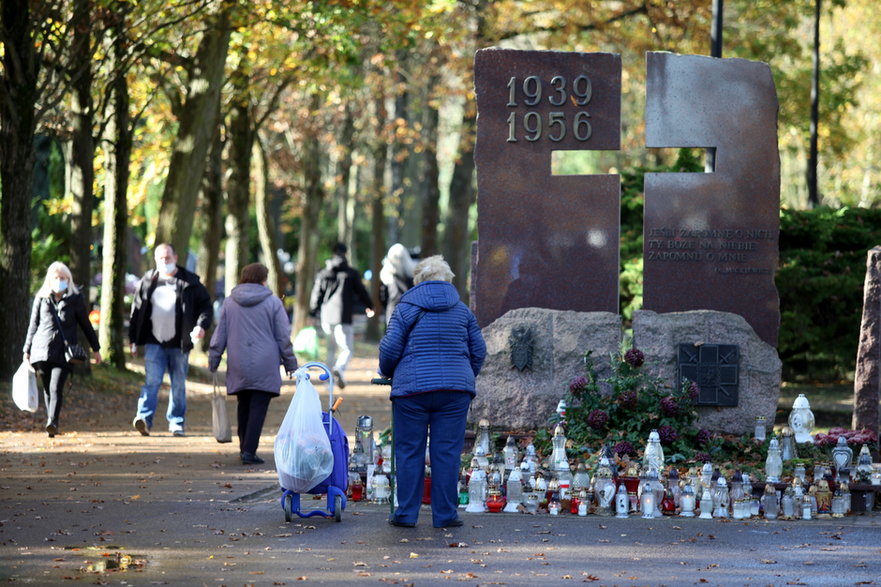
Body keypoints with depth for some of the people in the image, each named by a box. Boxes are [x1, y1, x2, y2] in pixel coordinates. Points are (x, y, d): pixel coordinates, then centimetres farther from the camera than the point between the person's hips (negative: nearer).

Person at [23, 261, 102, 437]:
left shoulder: (75, 299, 7)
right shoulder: (41, 298, 11)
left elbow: (85, 324, 14)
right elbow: (33, 325, 17)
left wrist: (95, 348, 16)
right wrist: (27, 350, 15)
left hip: (64, 350, -3)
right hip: (42, 349, 3)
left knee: (56, 387, -16)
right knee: (47, 389, 6)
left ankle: (52, 423, -24)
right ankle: (51, 422, 16)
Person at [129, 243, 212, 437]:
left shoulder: (189, 282, 3)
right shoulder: (147, 282, 8)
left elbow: (206, 305, 6)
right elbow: (136, 311, 12)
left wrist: (202, 325, -14)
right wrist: (133, 341, 10)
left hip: (179, 344, 0)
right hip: (154, 343, 0)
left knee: (179, 385, 7)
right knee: (152, 381, -12)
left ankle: (177, 422, 16)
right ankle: (144, 418, -22)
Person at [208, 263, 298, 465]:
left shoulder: (229, 303, 7)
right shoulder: (273, 303, -1)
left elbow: (219, 336, 9)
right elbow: (283, 337, 2)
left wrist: (213, 362, 15)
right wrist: (290, 364, 10)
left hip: (238, 366, 3)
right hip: (265, 366, -3)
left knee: (243, 406, 16)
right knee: (258, 408, -4)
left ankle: (244, 447, 22)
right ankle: (249, 451, -12)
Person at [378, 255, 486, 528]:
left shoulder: (406, 308, 1)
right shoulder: (462, 311, 10)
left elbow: (390, 348, -3)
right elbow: (478, 350, 12)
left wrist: (387, 372, 17)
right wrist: (467, 378, 28)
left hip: (412, 389, -2)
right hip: (455, 390, 2)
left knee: (409, 452, 4)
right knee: (447, 452, 4)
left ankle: (406, 513, 6)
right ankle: (444, 514, 4)